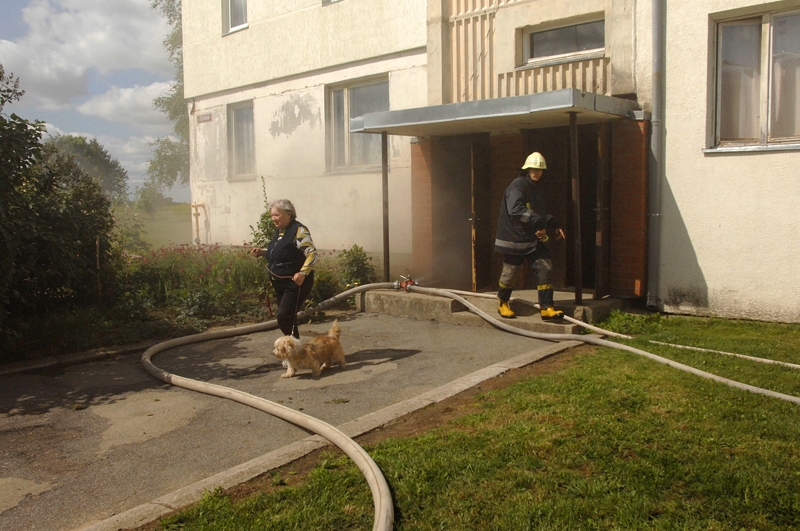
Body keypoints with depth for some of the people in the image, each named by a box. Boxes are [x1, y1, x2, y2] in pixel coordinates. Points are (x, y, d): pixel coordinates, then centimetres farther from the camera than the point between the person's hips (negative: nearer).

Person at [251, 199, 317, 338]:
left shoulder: (298, 230, -16)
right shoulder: (280, 231, 10)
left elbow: (312, 254, -22)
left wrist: (303, 273, -33)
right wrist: (263, 252, 10)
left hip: (295, 283, -9)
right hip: (280, 283, 9)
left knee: (284, 317, -13)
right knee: (288, 318, 14)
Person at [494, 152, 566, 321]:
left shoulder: (535, 188, 15)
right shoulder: (517, 186, -14)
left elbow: (542, 212, 26)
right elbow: (515, 210, -30)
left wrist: (554, 226, 13)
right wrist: (538, 222, -35)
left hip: (535, 239, 8)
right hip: (515, 238, -8)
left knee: (545, 268, -2)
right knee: (510, 272, 4)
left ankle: (546, 308, 1)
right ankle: (502, 304, 27)